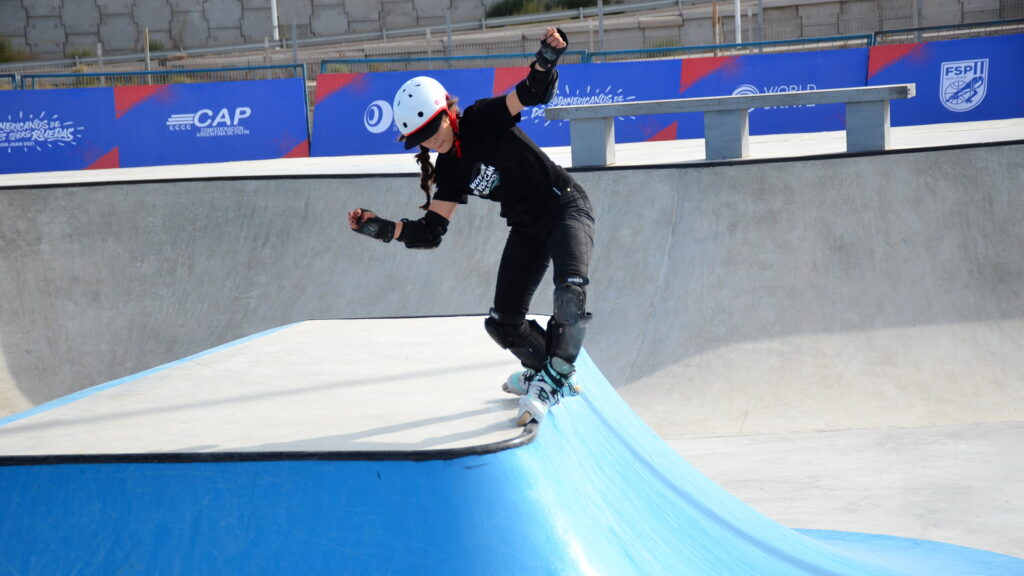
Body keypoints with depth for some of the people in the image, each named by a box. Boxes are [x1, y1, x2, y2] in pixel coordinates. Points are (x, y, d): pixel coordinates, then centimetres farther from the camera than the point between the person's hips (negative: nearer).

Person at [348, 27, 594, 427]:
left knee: (570, 290, -32)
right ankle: (546, 367, 26)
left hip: (566, 206, -7)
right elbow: (430, 231, -6)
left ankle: (553, 377, -27)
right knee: (503, 323, 2)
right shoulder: (449, 173, -2)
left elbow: (535, 93, -25)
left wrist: (546, 59, -45)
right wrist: (381, 229, -18)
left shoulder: (484, 120, -15)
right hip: (528, 229, 7)